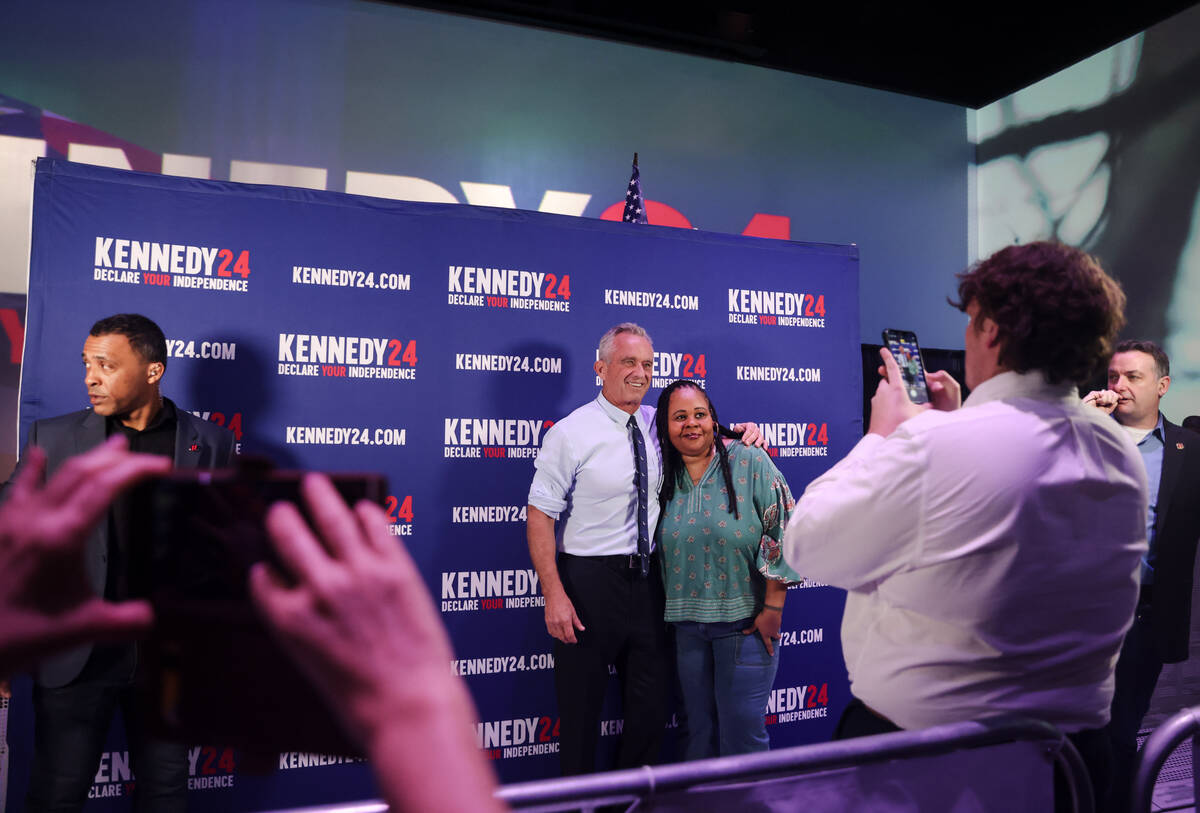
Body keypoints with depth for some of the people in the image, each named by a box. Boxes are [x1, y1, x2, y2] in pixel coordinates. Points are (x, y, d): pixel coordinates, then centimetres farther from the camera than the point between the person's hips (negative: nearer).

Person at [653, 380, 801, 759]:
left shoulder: (749, 462, -8)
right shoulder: (665, 478, 4)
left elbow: (783, 532, -11)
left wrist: (773, 609, -12)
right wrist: (673, 611, 9)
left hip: (745, 623, -4)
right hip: (688, 625, 4)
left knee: (742, 733, 2)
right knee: (699, 733, 15)